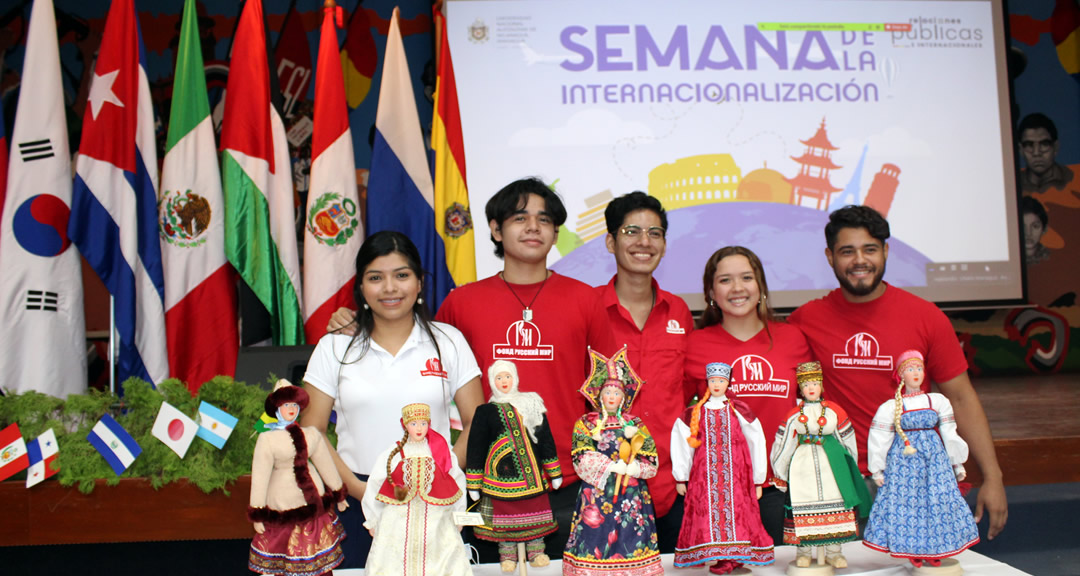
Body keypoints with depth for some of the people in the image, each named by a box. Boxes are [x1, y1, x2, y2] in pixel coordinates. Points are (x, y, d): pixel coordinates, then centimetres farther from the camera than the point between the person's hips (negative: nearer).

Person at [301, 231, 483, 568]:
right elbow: (312, 432, 2)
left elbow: (476, 423, 2)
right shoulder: (334, 347, 4)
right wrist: (356, 487, -10)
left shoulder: (449, 341, 3)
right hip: (357, 503, 0)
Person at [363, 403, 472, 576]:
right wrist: (373, 522, 12)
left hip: (436, 521, 0)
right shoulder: (392, 454, 1)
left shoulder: (442, 453, 3)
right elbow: (374, 487, 8)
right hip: (398, 521, 0)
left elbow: (457, 484, 13)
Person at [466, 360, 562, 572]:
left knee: (535, 510, 3)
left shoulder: (532, 404, 8)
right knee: (504, 514, 2)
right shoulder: (485, 411, 3)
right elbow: (476, 447, 3)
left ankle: (536, 551, 18)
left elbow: (545, 438, 11)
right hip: (501, 473, -1)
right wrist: (473, 484, 1)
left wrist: (554, 472, 10)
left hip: (532, 472, 2)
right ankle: (507, 555, 17)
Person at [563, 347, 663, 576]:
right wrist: (612, 466, -17)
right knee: (596, 535, -6)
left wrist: (633, 467, -18)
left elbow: (651, 462, 1)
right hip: (597, 491, -1)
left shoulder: (636, 424, 8)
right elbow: (582, 458, -8)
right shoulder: (586, 423, 5)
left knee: (629, 538, -1)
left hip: (631, 494, 1)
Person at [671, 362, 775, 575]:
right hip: (705, 472, 1)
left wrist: (758, 481, 5)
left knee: (735, 508, -7)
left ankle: (733, 557, 1)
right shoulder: (695, 412, 7)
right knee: (708, 510, -7)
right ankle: (724, 558, -1)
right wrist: (681, 477, 4)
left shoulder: (738, 410, 5)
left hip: (735, 471, 0)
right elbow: (680, 441, 6)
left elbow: (757, 443, 7)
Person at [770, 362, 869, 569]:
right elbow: (783, 443, 8)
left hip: (831, 462, 1)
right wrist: (780, 469, 9)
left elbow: (847, 439, 11)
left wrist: (847, 464, 12)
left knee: (833, 504, 1)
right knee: (804, 506, -2)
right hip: (803, 464, -1)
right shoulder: (794, 415, 2)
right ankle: (803, 551, 10)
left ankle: (833, 551, 12)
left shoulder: (834, 410, 3)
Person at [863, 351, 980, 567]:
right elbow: (879, 440, 0)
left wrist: (957, 465, 12)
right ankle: (913, 551, 14)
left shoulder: (938, 401, 4)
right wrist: (877, 470, -1)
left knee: (937, 498, 2)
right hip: (903, 459, -2)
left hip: (934, 458, 2)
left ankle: (933, 550, 17)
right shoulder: (891, 407, -3)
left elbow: (949, 435, 10)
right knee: (906, 499, -1)